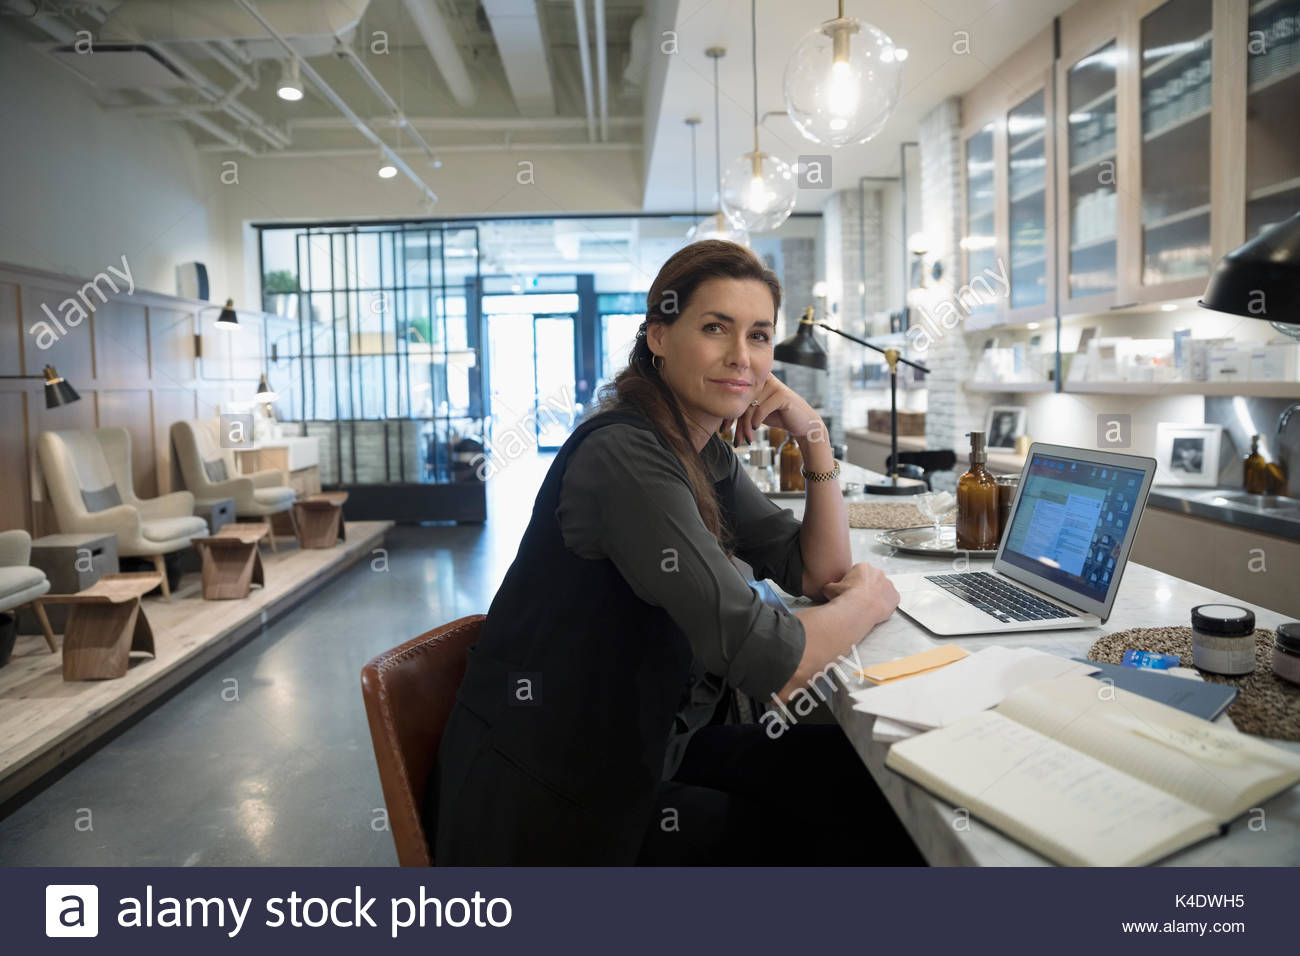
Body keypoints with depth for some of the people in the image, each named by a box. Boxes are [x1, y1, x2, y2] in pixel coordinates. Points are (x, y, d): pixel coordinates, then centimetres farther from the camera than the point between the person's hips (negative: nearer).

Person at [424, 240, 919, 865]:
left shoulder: (706, 452, 6)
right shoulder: (625, 455, -25)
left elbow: (820, 573, 9)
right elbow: (771, 664, -28)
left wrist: (814, 439, -4)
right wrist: (870, 599, -8)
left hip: (648, 748, 9)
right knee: (863, 835, -5)